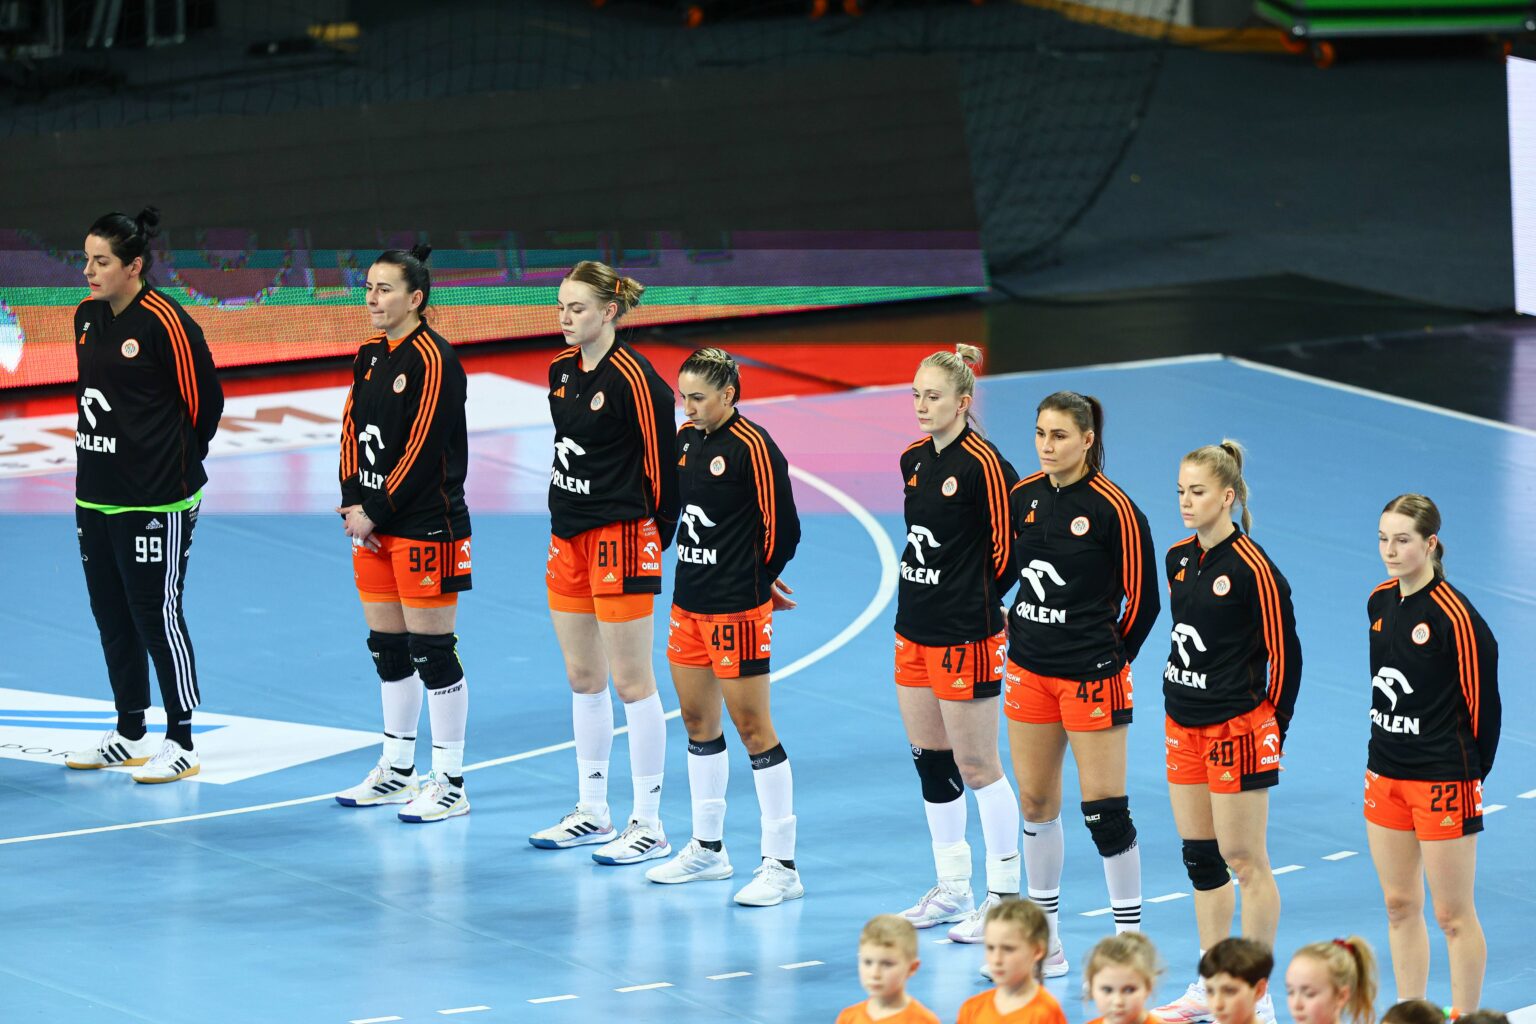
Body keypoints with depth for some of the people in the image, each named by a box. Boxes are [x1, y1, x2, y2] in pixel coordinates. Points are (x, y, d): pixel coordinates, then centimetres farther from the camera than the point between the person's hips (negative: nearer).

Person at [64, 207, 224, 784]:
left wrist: (178, 462, 3)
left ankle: (182, 744, 6)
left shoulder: (165, 321, -14)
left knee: (157, 617, -3)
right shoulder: (88, 317, 8)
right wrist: (101, 453, 15)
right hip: (95, 495, 8)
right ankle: (130, 736, 25)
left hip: (155, 501, -8)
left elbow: (205, 400, -8)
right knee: (111, 616, 13)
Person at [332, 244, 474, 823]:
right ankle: (397, 772, 25)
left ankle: (450, 784, 1)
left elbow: (421, 449, -17)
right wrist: (353, 502, -1)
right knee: (387, 646, 14)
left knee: (432, 649, -4)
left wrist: (375, 512, -14)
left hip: (426, 525, -8)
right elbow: (352, 428, 13)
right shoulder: (370, 356, 11)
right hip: (374, 525, 8)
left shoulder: (432, 359, -14)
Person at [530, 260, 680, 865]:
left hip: (620, 538, -8)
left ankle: (649, 826, 1)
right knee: (582, 679, 14)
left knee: (631, 683, -4)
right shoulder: (561, 371, 8)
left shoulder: (633, 378, -16)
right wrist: (565, 514, 16)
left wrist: (657, 540, -9)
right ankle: (592, 813, 24)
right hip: (568, 540, 8)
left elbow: (662, 462, -13)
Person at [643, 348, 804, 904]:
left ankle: (781, 865, -2)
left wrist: (756, 583, 2)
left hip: (737, 608, -8)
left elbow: (782, 529, -13)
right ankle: (707, 848, 29)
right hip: (689, 603, 8)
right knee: (697, 719, 15)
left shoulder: (752, 447, -15)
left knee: (752, 726, -6)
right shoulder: (687, 439, 8)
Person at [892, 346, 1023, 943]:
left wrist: (981, 597, -2)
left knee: (976, 765, -1)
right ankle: (952, 890, 23)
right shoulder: (913, 459, 8)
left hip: (965, 635, -8)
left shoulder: (982, 463, -16)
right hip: (915, 628, 8)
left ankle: (1005, 895, 9)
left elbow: (1008, 545, -13)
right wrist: (930, 585, 11)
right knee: (929, 760, 13)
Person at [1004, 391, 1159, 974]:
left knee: (1105, 809, -5)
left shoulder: (1113, 509, -13)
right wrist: (1017, 632, 11)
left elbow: (1142, 598, -7)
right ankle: (1045, 940, 20)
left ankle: (1131, 937, 6)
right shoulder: (1024, 496, 4)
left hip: (1091, 676, -6)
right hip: (1030, 669, 6)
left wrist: (1109, 658, 0)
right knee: (1035, 802, 10)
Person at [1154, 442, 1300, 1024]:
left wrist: (1272, 729, -6)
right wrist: (1181, 700, 14)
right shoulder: (1178, 559, 7)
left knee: (1243, 860, -1)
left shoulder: (1252, 569, -15)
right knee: (1199, 858, 12)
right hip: (1184, 727, 8)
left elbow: (1284, 654, -11)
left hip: (1236, 731, -8)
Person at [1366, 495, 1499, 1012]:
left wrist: (1473, 771, -6)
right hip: (1385, 775, 7)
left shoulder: (1454, 614, -17)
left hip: (1443, 780, -7)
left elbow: (1482, 699, -12)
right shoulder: (1379, 602, 5)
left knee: (1453, 915, 1)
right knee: (1399, 906, 13)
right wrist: (1387, 748, 13)